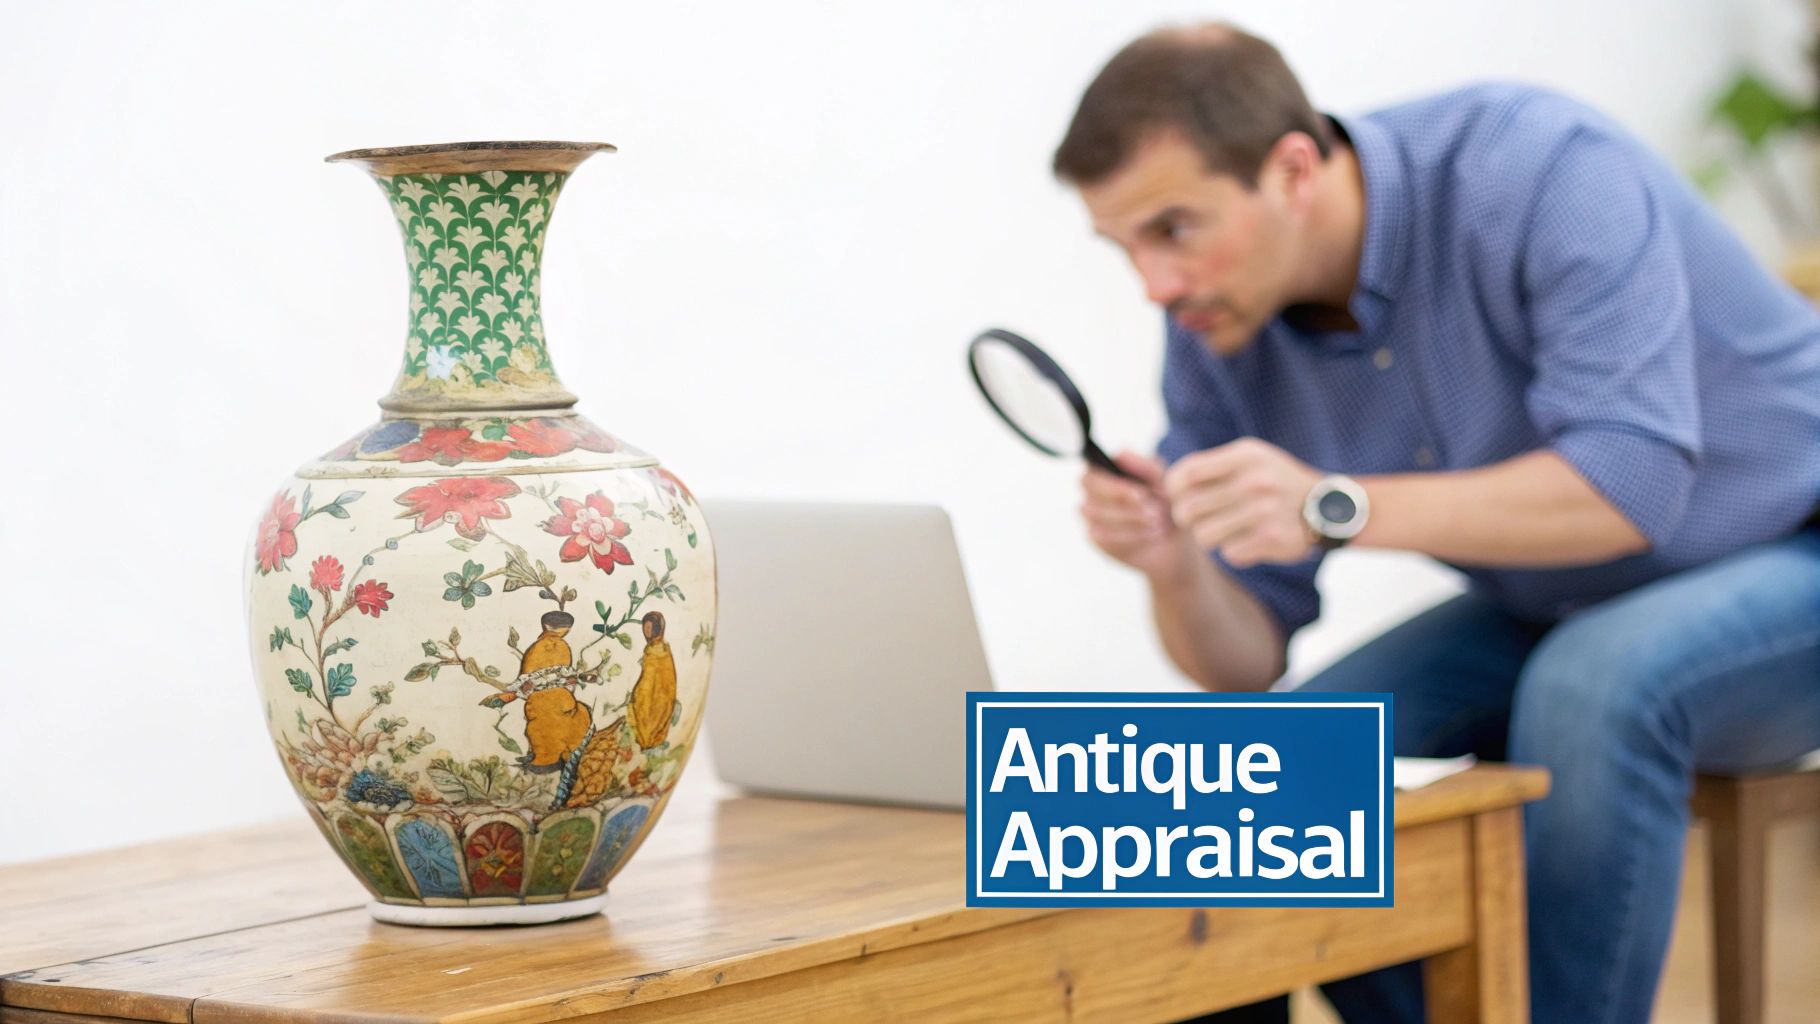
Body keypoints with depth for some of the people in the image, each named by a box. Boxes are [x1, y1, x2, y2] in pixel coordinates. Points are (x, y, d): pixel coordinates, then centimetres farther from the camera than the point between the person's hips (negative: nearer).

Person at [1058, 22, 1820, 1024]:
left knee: (1591, 689, -35)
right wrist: (1175, 569, -30)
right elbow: (1245, 661, -8)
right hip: (1558, 611, 6)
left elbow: (1631, 484, -36)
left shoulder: (1544, 172, -28)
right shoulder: (1216, 327, -9)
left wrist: (1334, 506, -44)